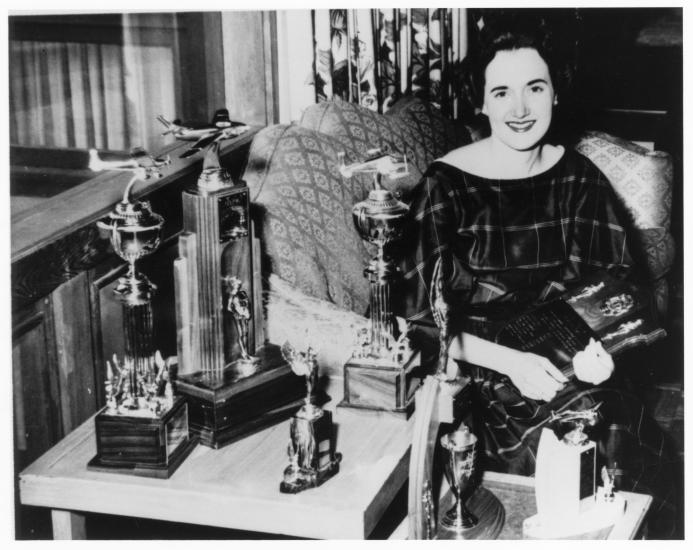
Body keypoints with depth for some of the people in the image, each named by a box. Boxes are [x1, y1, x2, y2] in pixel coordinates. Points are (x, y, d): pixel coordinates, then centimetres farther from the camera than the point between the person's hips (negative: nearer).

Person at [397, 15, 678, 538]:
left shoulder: (579, 178, 6)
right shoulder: (445, 185, -5)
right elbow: (421, 320, -6)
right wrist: (510, 362, -18)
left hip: (571, 368, 3)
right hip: (481, 374, -3)